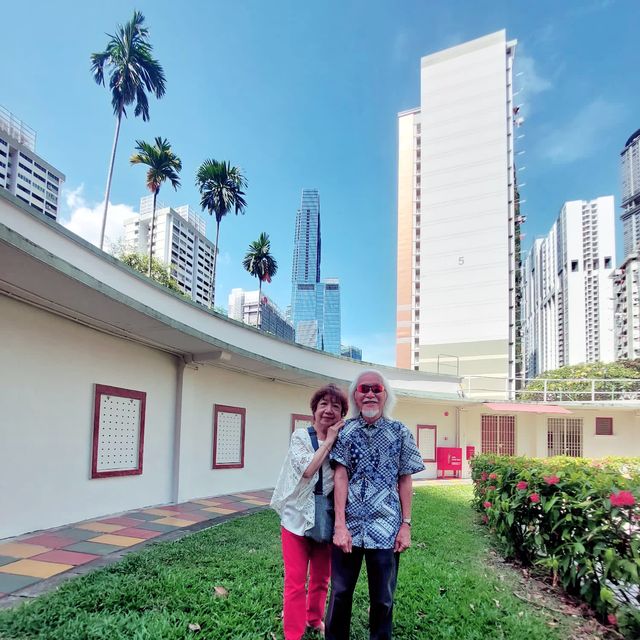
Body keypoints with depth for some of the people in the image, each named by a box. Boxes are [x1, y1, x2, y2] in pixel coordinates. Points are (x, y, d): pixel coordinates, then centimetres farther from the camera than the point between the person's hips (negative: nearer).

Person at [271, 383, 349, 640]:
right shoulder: (300, 436, -6)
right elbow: (307, 469, -20)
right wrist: (328, 441, -16)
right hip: (298, 516, -3)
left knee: (321, 578, 18)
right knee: (296, 581, 0)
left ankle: (315, 618, 42)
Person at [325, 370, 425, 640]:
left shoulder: (400, 433, 0)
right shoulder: (345, 431, 0)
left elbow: (405, 480, 3)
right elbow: (340, 477, -4)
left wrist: (406, 525, -1)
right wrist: (340, 525, -10)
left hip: (385, 528, 0)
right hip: (348, 526, 1)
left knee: (383, 598, 11)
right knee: (340, 593, 12)